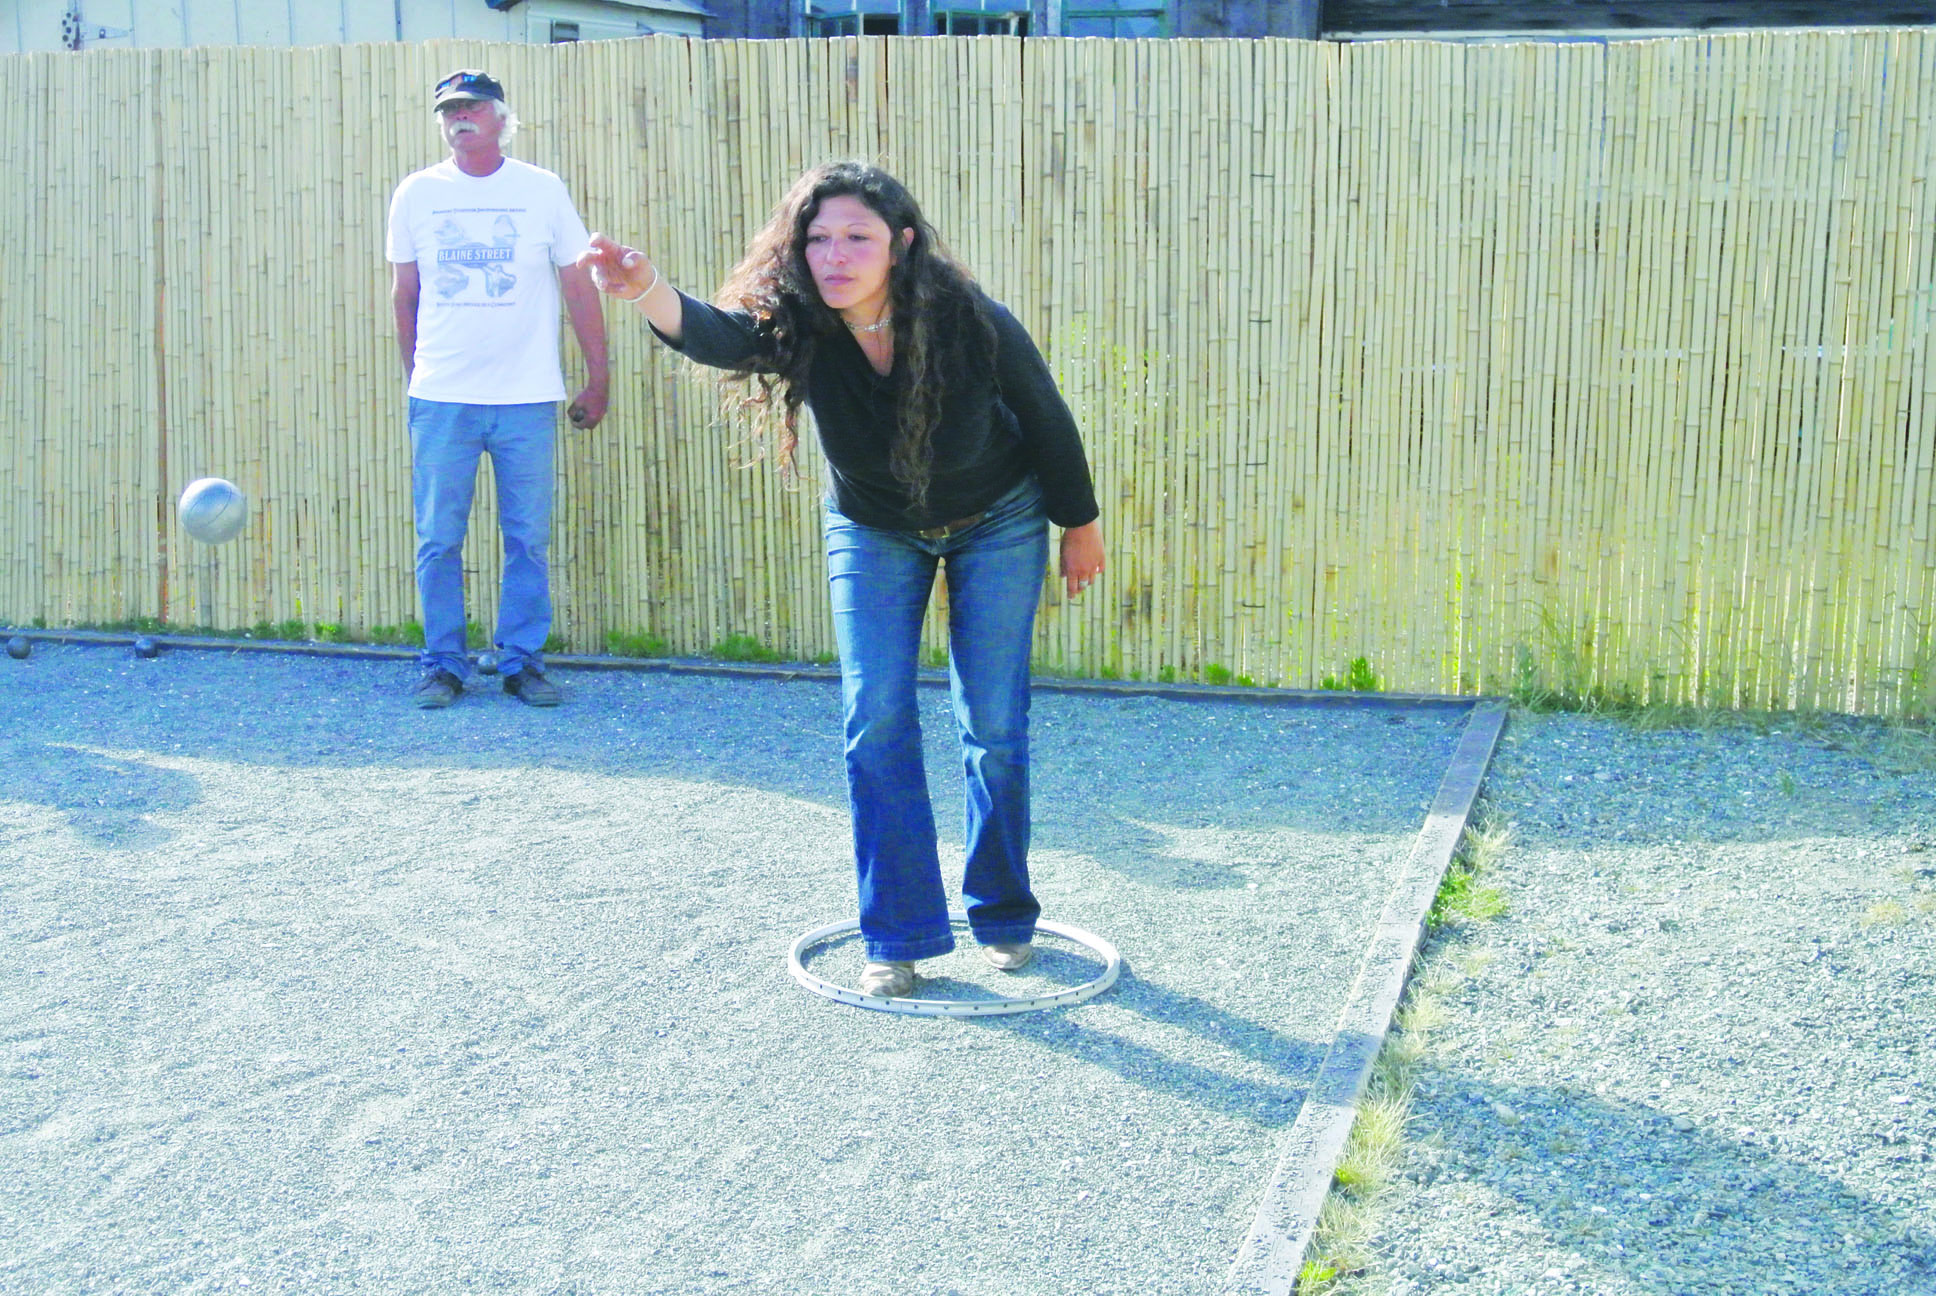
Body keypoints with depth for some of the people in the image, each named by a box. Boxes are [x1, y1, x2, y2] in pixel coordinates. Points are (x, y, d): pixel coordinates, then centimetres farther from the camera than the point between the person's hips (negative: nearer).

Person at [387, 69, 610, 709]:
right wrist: (414, 378, 14)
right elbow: (405, 295, 14)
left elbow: (579, 288, 7)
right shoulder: (417, 193, 6)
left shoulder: (543, 190, 4)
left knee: (528, 539, 3)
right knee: (439, 540, 2)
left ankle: (522, 661, 14)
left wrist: (598, 379, 5)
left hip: (527, 398, 0)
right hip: (441, 399, 1)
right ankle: (443, 664, 13)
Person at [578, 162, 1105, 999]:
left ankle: (1003, 915, 22)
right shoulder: (799, 326, -28)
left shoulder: (970, 321, -32)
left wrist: (1079, 524, -3)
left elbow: (1045, 415, -15)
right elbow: (714, 335, -49)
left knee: (993, 727, 2)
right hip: (873, 530, 2)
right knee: (876, 726, -6)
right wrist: (645, 290, -70)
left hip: (997, 522, -2)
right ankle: (899, 936, 4)